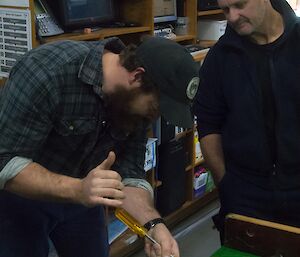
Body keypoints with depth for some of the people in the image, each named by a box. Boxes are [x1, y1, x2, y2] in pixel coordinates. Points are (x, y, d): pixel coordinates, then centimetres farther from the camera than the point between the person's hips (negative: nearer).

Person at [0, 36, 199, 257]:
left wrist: (153, 223, -31)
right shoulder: (47, 71, -33)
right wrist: (77, 190, -46)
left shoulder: (135, 101, -14)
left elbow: (129, 174, -14)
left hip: (79, 195, 5)